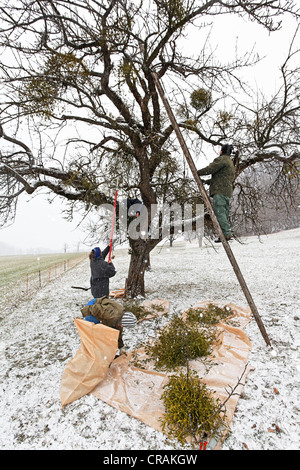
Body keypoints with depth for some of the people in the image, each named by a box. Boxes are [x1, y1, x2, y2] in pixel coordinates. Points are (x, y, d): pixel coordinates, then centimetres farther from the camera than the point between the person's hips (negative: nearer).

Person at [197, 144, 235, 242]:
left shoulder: (222, 159, -2)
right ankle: (227, 234, 5)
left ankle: (226, 234, -20)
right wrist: (211, 181, 30)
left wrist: (197, 173, -1)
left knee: (219, 212, -15)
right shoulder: (231, 162, 30)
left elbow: (211, 169, -13)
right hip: (228, 191, 10)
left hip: (220, 190, -10)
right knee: (224, 213, 8)